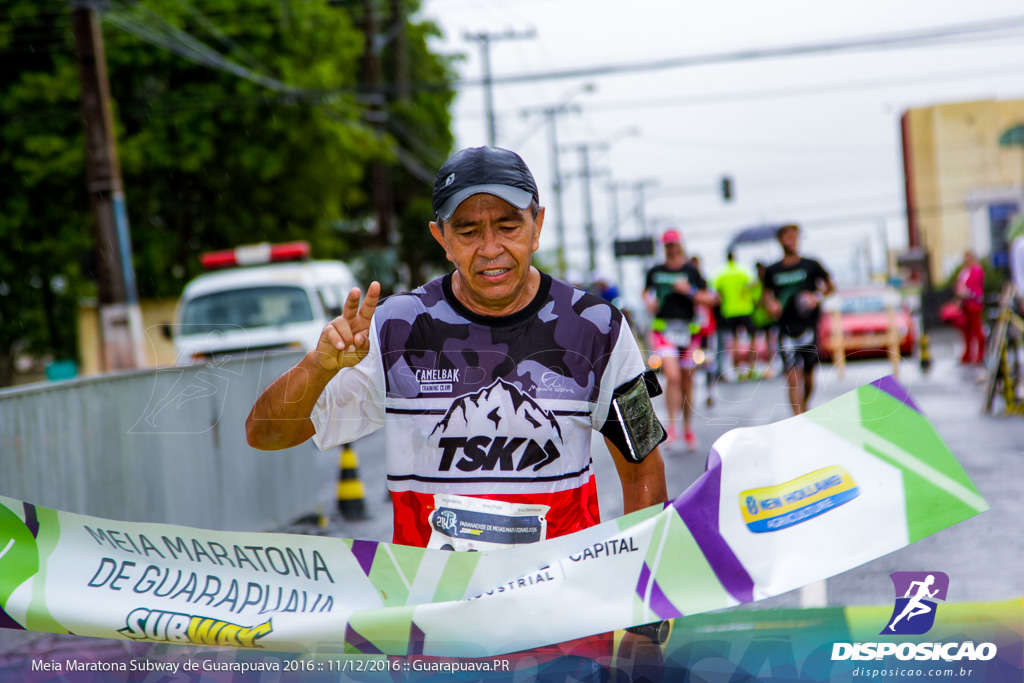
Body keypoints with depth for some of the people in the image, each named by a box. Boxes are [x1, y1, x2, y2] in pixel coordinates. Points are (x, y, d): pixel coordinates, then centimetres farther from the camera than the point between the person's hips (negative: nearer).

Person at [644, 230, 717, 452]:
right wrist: (649, 302, 2)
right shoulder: (655, 272, 6)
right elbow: (646, 292, 24)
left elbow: (710, 299, 0)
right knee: (672, 376, -18)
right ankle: (671, 426, -11)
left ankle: (687, 429, 24)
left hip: (687, 330, 1)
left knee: (687, 380, 10)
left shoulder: (691, 271, 1)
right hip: (663, 330, -1)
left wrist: (689, 291, -14)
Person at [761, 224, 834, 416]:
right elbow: (766, 293, 19)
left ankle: (805, 407, 35)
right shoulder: (772, 271, 5)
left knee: (808, 375, 9)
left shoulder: (811, 265, 2)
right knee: (793, 376, -11)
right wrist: (770, 303, -2)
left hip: (809, 326, 0)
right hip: (786, 328, 0)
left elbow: (830, 285, 12)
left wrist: (817, 296, -7)